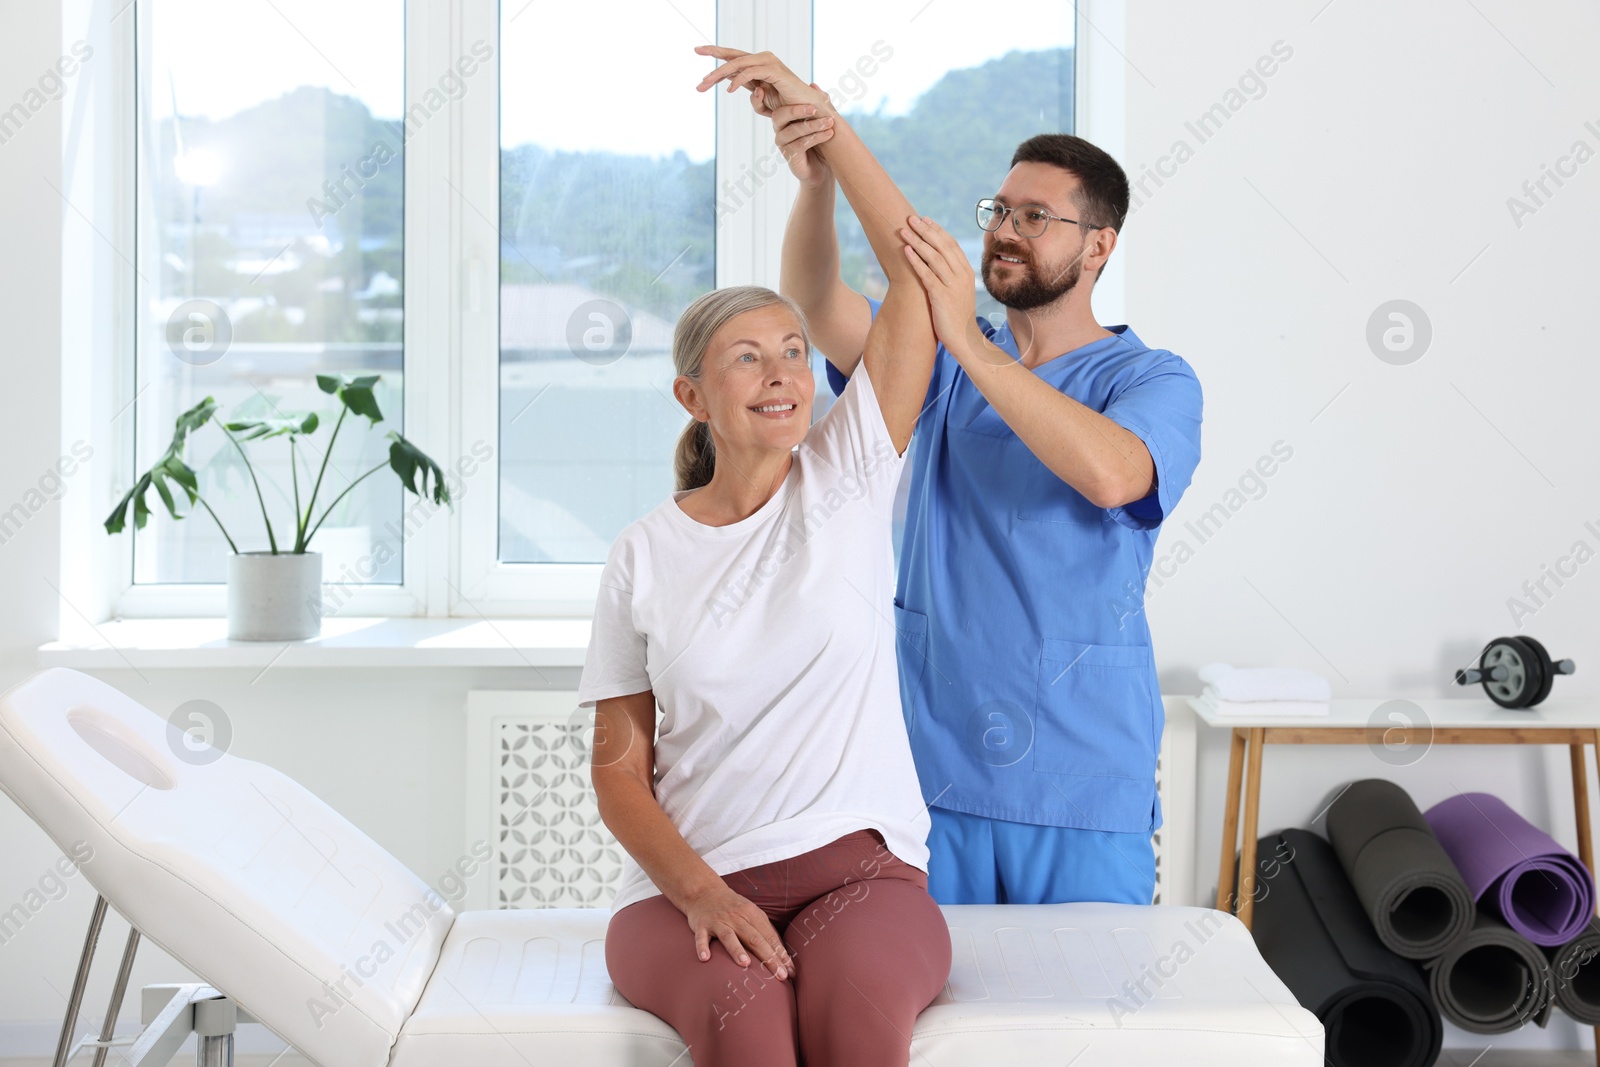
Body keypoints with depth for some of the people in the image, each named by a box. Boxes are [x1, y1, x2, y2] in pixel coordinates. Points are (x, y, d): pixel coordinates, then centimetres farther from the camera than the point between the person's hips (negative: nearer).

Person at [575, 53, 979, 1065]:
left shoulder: (847, 483, 6)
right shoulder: (645, 554, 7)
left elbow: (920, 270, 0)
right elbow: (619, 766, 6)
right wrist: (700, 893, -11)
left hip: (859, 868, 0)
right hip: (691, 884, 0)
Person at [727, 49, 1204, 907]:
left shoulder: (1152, 379, -3)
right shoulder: (945, 359, 8)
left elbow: (1109, 474, -26)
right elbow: (816, 306, -9)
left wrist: (968, 341, -27)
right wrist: (818, 177, -28)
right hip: (935, 768, 3)